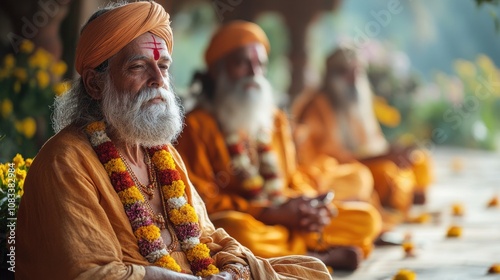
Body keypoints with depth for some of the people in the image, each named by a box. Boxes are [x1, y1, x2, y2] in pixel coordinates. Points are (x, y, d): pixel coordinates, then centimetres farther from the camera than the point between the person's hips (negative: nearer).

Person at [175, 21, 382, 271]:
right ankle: (320, 255, -19)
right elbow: (202, 200, -10)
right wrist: (272, 212, -18)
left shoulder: (275, 119, 17)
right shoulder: (196, 125, -5)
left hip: (288, 221, 6)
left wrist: (311, 203, -4)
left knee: (365, 217, -3)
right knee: (236, 231, -40)